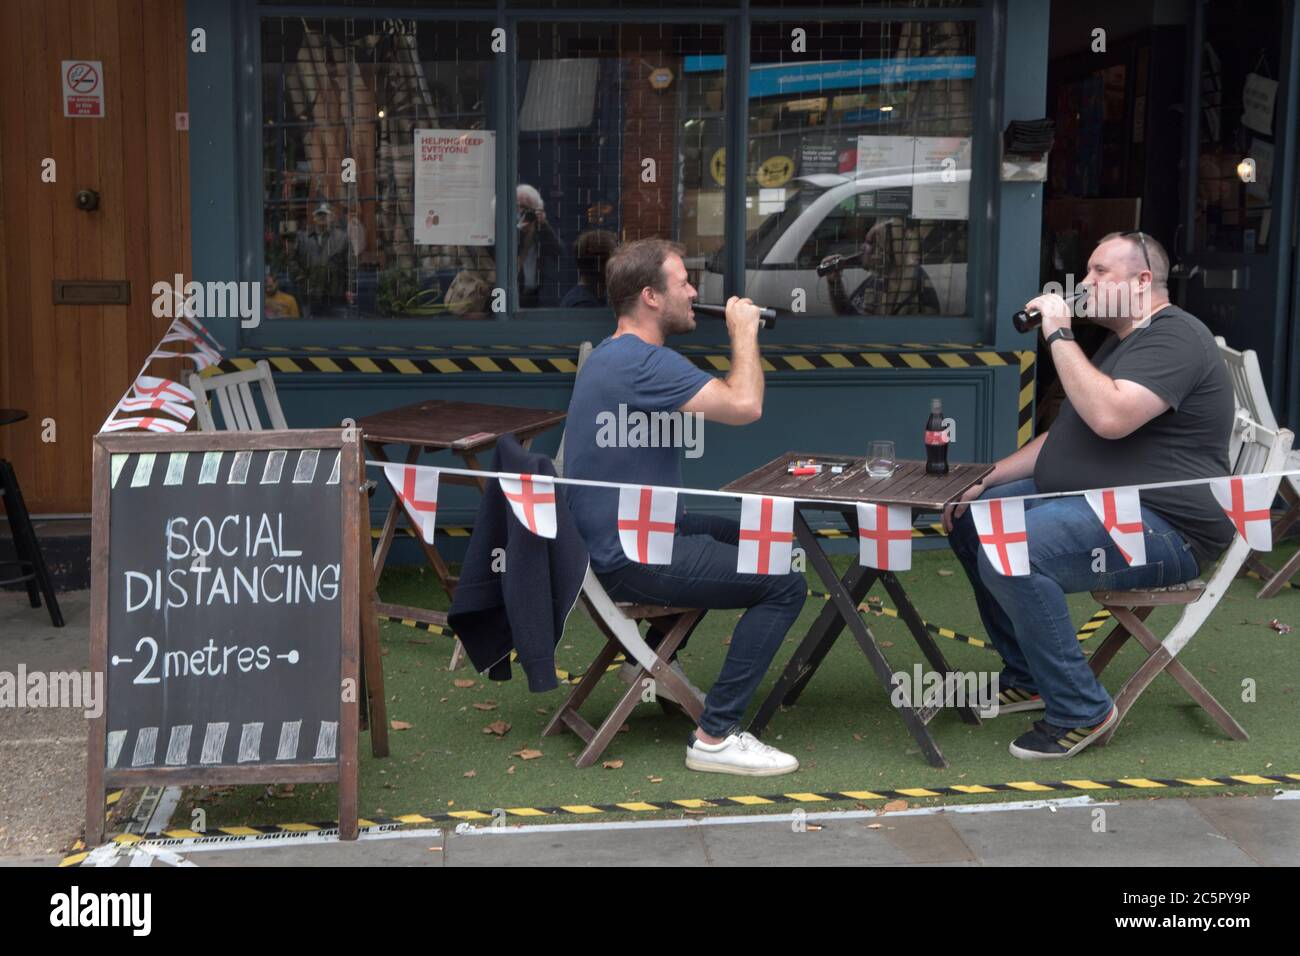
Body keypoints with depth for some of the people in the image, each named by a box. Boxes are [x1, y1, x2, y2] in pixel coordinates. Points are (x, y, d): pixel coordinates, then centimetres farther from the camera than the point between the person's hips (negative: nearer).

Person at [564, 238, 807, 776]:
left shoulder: (617, 355, 12)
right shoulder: (641, 362, -23)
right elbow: (744, 405, -27)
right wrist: (744, 332, -13)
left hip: (613, 538, 11)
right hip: (630, 560, -11)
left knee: (738, 532, 32)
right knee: (784, 583, -14)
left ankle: (653, 657, 39)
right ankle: (716, 737, -11)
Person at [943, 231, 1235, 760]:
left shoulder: (1174, 338, -14)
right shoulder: (1120, 342, 22)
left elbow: (1109, 417, -31)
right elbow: (1063, 438, 24)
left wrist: (1060, 336, -22)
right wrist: (986, 480, 12)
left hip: (1166, 531, -11)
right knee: (970, 518, 11)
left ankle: (1080, 710, -17)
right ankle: (1027, 676, 17)